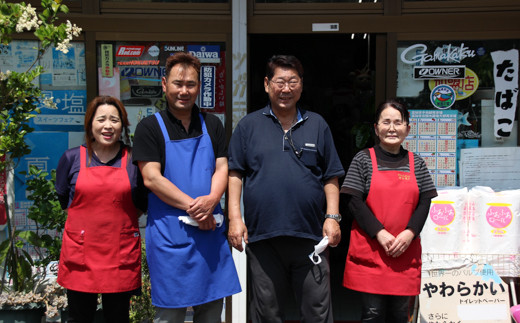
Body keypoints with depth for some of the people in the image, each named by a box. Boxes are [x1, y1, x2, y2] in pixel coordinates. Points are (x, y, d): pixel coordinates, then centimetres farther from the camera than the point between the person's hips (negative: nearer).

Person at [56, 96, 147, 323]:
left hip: (121, 255, 0)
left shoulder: (134, 160, 0)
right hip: (80, 254, 1)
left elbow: (142, 204, 9)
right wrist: (87, 220, 8)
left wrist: (119, 220, 2)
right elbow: (64, 200, 13)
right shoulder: (72, 158, 2)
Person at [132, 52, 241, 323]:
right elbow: (151, 178, -9)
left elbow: (222, 168, 5)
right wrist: (193, 206, -15)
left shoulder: (212, 125, 12)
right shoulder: (150, 127, -1)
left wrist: (211, 201, -15)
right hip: (169, 235, -4)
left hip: (210, 231, 4)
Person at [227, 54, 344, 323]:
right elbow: (235, 174, 5)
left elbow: (330, 178, 11)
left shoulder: (317, 125, 11)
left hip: (311, 236, 1)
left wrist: (332, 216, 1)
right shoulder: (249, 125, 8)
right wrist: (235, 218, -4)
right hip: (261, 237, 0)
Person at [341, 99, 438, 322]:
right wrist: (380, 233, -15)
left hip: (406, 251, 3)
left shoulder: (416, 164, 11)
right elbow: (354, 202, -5)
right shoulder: (363, 159, 2)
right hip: (369, 250, -3)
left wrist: (410, 233, -10)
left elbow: (425, 202, 6)